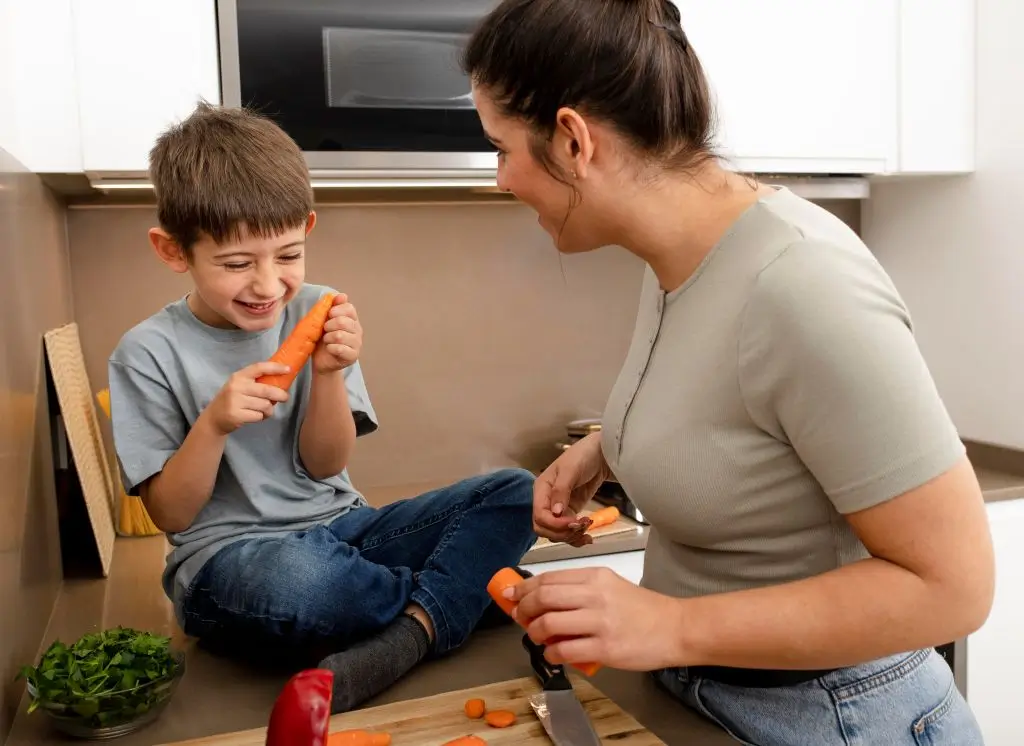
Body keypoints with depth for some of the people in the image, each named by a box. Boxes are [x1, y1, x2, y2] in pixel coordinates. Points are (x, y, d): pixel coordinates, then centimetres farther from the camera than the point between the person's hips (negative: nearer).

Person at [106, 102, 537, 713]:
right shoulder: (149, 354, -5)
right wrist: (215, 423, -21)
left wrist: (328, 374, -17)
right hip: (227, 555, -3)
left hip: (342, 526, 4)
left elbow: (325, 465, 0)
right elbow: (169, 514, -4)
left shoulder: (315, 312, 0)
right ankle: (467, 590, -11)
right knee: (296, 575, -41)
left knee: (517, 492, -11)